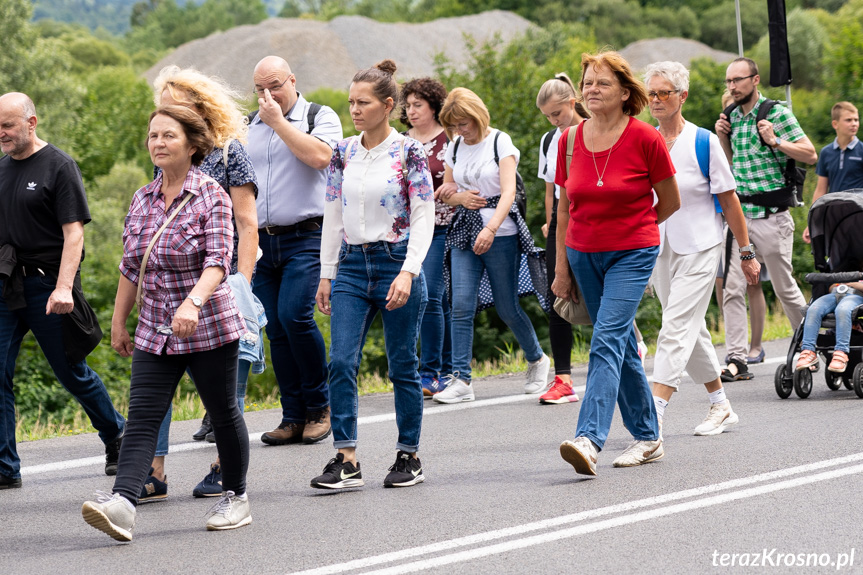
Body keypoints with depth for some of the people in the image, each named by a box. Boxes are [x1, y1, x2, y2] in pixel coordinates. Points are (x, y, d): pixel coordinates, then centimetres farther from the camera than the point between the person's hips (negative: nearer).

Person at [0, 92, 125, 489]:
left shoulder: (59, 167, -7)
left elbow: (73, 233, -13)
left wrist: (64, 287, -23)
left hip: (46, 288, -5)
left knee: (73, 374, 6)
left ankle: (116, 437, 29)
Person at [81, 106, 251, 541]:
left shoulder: (212, 196, -9)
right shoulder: (142, 200, 9)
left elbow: (217, 261, -20)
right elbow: (130, 268, 16)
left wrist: (193, 302, -36)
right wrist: (118, 322, 17)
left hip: (209, 329, -5)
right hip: (154, 333, 5)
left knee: (223, 414, 8)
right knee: (142, 418, -8)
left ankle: (236, 499, 24)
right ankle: (122, 502, -20)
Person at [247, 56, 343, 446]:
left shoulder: (320, 117, 2)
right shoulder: (248, 127, 16)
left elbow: (319, 155, -19)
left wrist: (278, 121, -12)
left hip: (305, 237, -5)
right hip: (261, 240, 5)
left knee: (294, 314, -19)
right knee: (275, 329, 3)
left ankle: (319, 406, -2)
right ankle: (294, 418, 8)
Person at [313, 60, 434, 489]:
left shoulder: (409, 153, -5)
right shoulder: (343, 153, 8)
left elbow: (424, 219, -8)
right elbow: (333, 216, 13)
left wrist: (408, 273, -17)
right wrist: (327, 274, 10)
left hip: (396, 263, -4)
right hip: (352, 265, 4)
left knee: (402, 365, 4)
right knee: (341, 362, -7)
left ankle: (409, 455, 16)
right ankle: (346, 459, -5)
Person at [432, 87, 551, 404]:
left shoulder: (500, 142, -6)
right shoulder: (455, 147, 10)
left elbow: (509, 191, -17)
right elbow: (446, 190, 20)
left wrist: (491, 229, -31)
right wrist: (459, 197, -5)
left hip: (500, 233, -4)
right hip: (465, 234, 4)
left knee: (507, 307, 2)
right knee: (461, 305, -9)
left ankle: (537, 359, 28)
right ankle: (461, 379, -9)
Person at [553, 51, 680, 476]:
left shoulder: (645, 139, -11)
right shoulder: (570, 140, 2)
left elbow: (670, 202, 2)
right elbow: (565, 206, 10)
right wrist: (561, 267, 8)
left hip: (632, 255, -5)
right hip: (583, 255, 5)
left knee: (607, 341, -19)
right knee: (621, 345, 13)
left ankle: (589, 440, -30)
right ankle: (647, 437, 24)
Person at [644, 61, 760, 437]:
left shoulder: (704, 143, -7)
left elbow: (729, 200, -3)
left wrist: (747, 253, -1)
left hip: (699, 247, -5)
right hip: (658, 248, 5)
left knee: (676, 329, -14)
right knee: (691, 330, 13)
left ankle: (653, 419, -20)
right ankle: (721, 406, 28)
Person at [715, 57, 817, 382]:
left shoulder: (777, 114, -7)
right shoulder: (733, 117, 13)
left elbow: (810, 155, -9)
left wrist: (774, 140, -18)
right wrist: (723, 138, 7)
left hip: (771, 217, -6)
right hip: (739, 215, 6)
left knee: (784, 288, 5)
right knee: (732, 289, -4)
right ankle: (737, 361, -4)